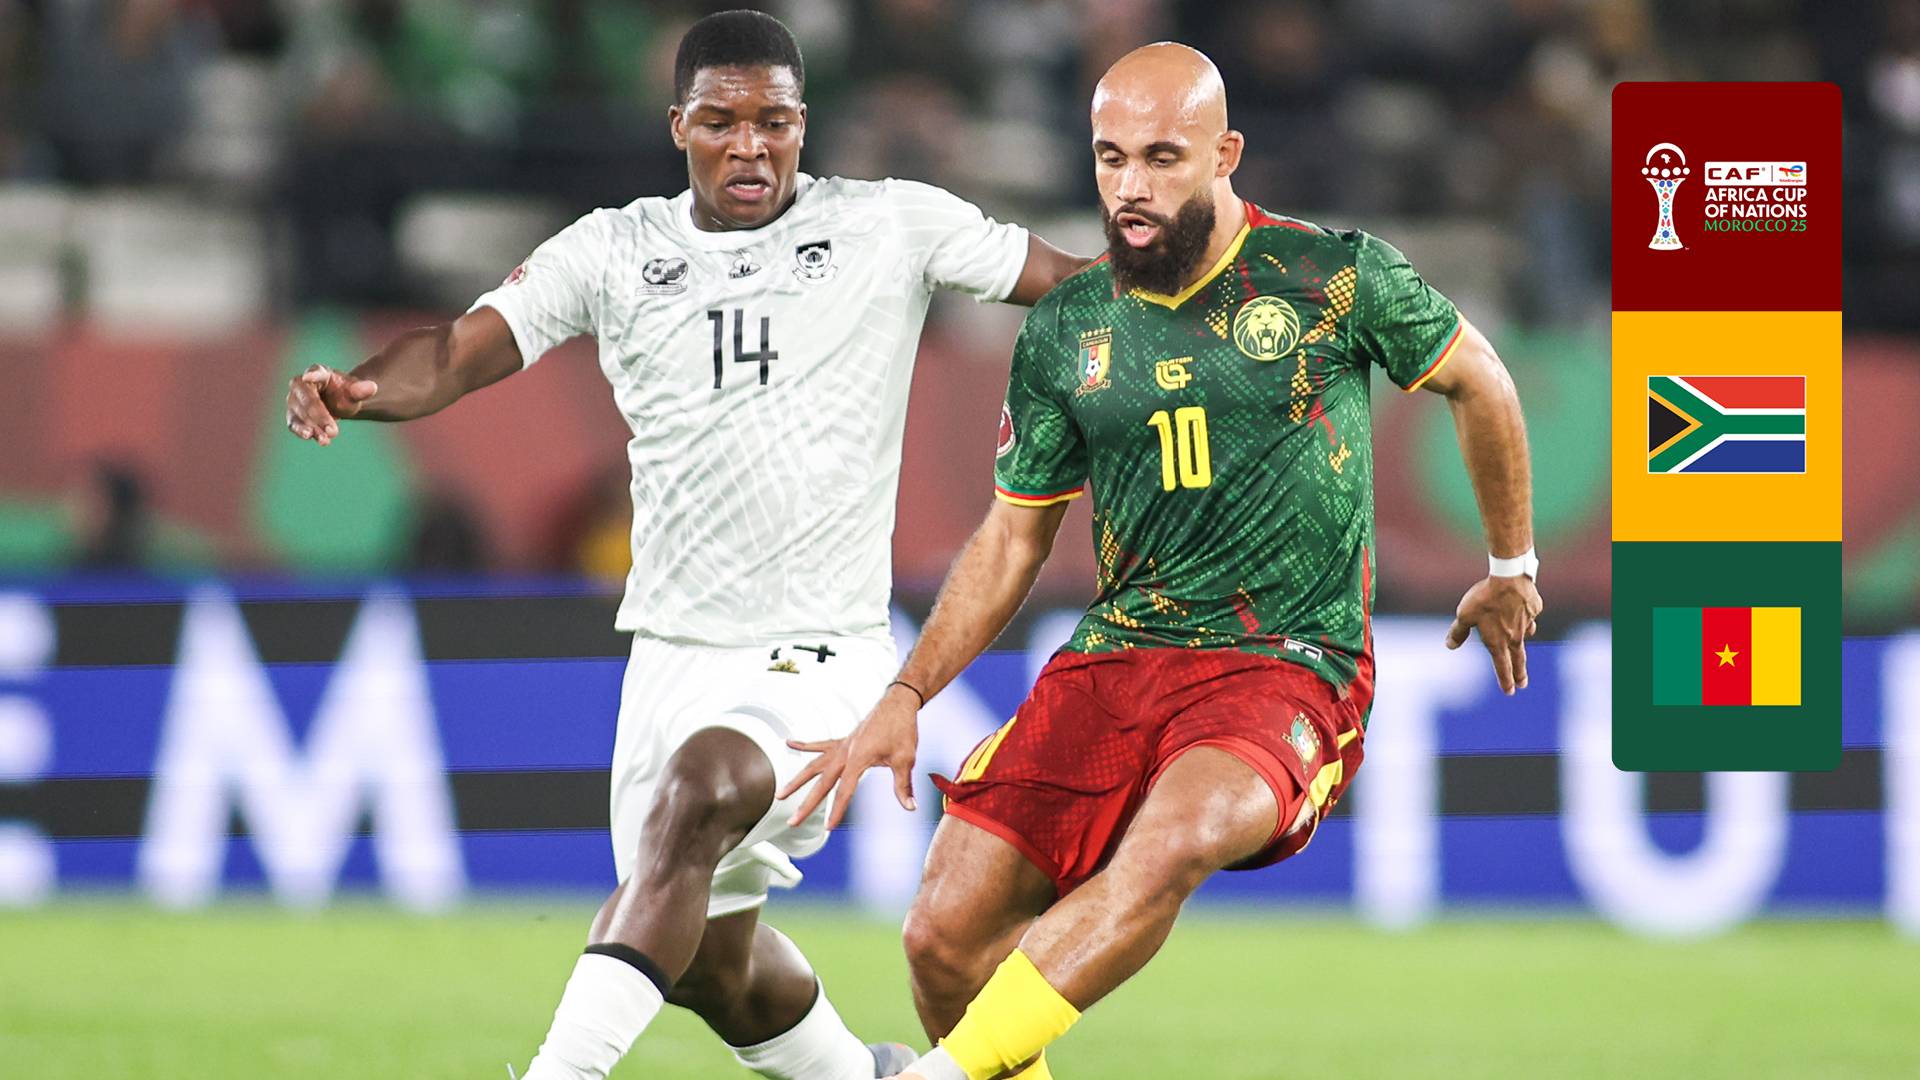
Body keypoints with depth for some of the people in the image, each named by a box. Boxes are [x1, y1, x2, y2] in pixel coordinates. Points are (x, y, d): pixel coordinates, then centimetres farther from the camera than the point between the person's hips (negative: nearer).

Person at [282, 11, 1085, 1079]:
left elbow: (1082, 286, 1)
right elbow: (463, 350, -4)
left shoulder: (891, 226, -1)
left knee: (699, 789, -34)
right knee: (710, 956, 13)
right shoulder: (615, 250, 5)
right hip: (673, 649, 5)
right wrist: (359, 387, -25)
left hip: (820, 652, -5)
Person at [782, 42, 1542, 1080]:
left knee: (1169, 844, -37)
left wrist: (1511, 567, 26)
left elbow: (1476, 381, 15)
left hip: (1287, 671, -4)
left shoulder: (1335, 276, -2)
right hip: (1110, 661, 4)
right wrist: (904, 697, 5)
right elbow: (1011, 539, 16)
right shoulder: (1063, 331, 8)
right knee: (945, 934, -12)